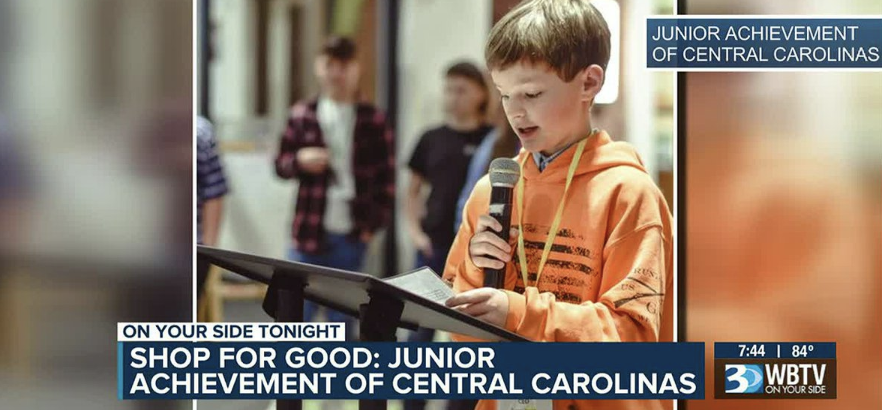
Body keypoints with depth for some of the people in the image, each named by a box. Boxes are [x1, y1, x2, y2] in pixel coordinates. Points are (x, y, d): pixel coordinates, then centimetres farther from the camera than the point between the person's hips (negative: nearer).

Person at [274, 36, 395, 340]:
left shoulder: (372, 120, 2)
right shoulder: (302, 116, 3)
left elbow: (386, 176, 4)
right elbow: (281, 164, 9)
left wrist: (374, 223, -3)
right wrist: (299, 161, -13)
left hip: (352, 234, 0)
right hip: (310, 232, 0)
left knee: (342, 317, 8)